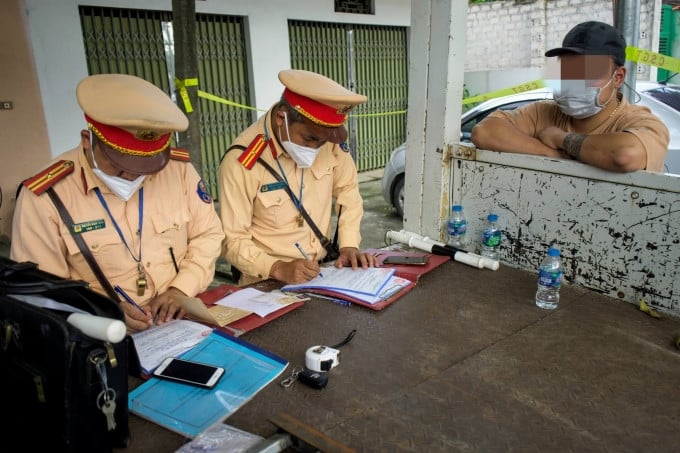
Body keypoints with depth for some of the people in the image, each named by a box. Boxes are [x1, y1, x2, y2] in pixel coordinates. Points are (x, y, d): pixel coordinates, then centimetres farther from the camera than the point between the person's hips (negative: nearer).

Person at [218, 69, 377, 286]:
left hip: (321, 273, 4)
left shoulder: (328, 139, -6)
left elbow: (346, 189, 8)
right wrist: (278, 269, -26)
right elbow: (232, 240, -12)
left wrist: (349, 245, -3)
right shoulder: (241, 162, -18)